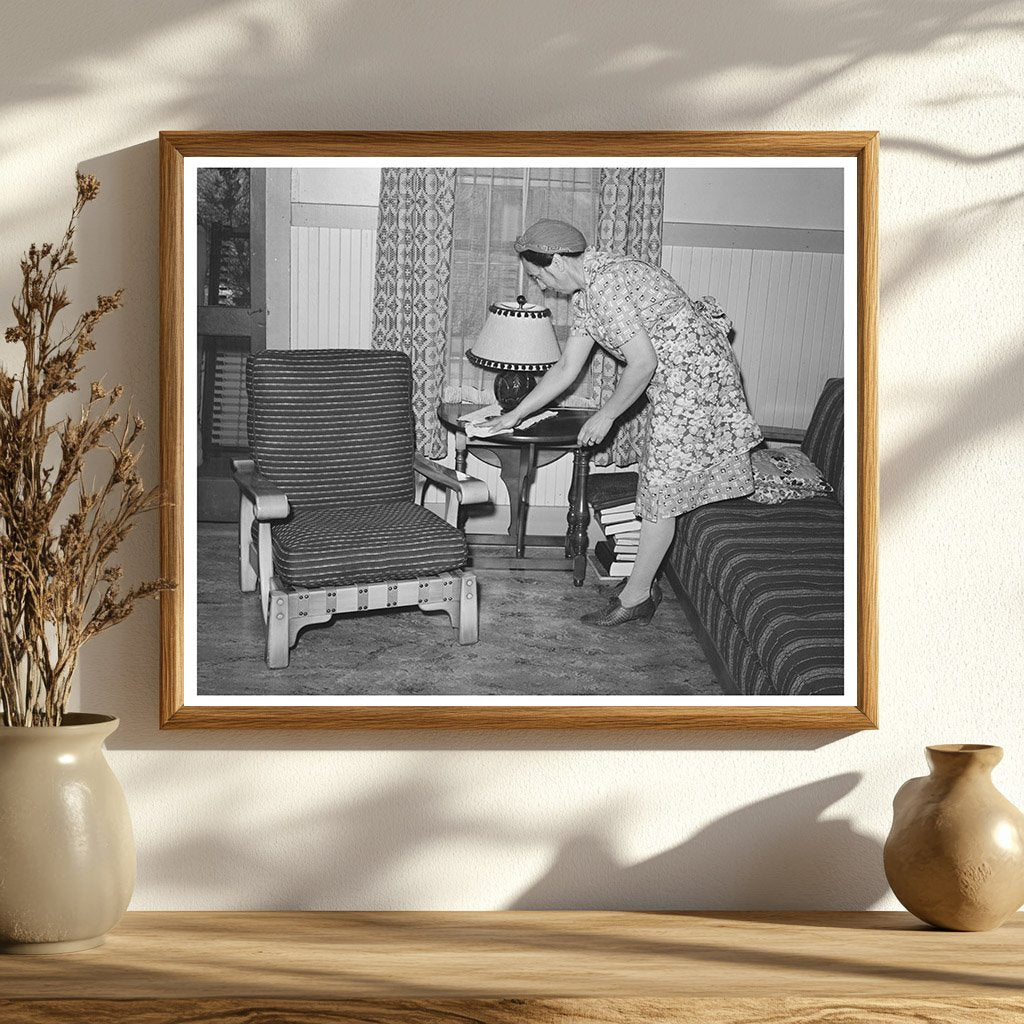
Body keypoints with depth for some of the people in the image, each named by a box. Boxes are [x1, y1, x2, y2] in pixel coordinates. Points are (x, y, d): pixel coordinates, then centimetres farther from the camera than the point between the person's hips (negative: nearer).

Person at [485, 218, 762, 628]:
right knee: (659, 480, 14)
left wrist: (606, 415, -11)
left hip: (692, 372, -10)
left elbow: (642, 363, -23)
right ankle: (643, 584, 22)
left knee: (660, 487, -4)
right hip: (674, 375, 10)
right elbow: (566, 369, 15)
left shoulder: (606, 285, -23)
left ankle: (636, 596, 4)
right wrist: (514, 416, 17)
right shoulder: (587, 292, 10)